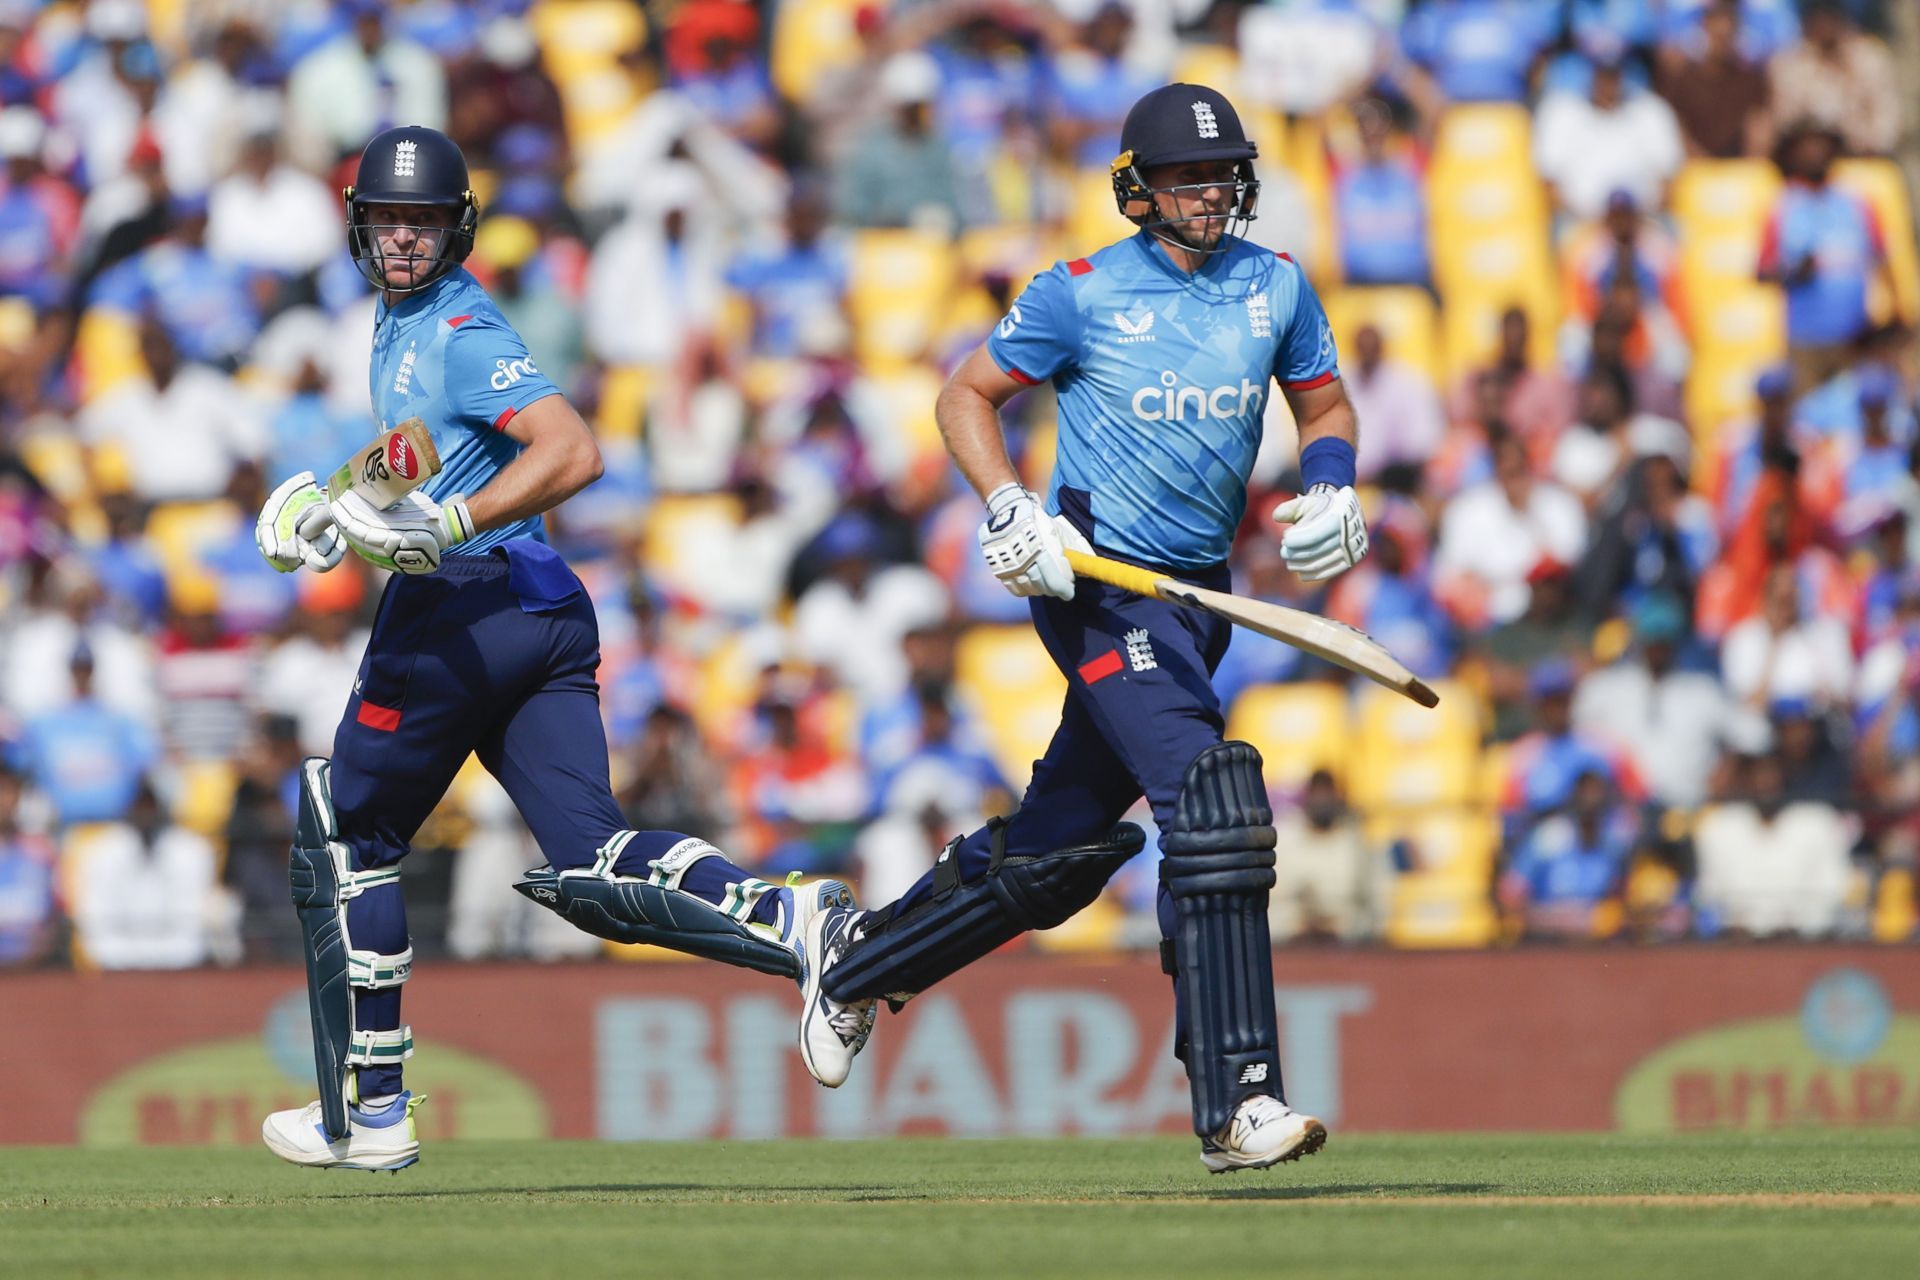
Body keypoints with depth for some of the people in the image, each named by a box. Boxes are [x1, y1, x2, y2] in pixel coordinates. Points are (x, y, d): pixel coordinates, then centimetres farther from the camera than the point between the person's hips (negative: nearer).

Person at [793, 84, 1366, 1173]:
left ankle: (858, 958, 37)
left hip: (1198, 595, 6)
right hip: (1100, 584, -6)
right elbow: (967, 396, 3)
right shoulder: (1083, 295, -5)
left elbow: (1327, 404, 20)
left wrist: (1332, 488, -2)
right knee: (1214, 807, -23)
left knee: (1057, 854, 13)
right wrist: (1010, 509, -13)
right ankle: (1238, 1105, -26)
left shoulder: (1276, 286, 8)